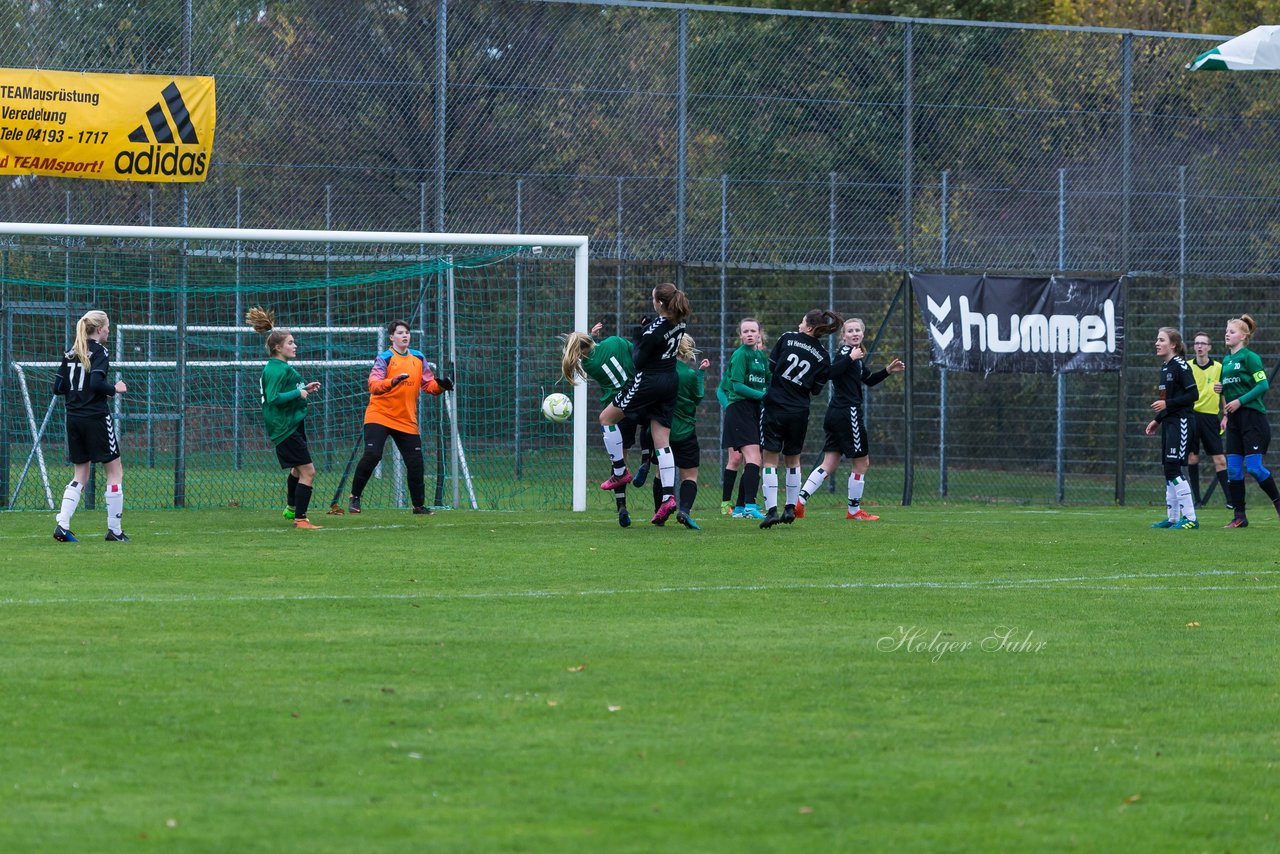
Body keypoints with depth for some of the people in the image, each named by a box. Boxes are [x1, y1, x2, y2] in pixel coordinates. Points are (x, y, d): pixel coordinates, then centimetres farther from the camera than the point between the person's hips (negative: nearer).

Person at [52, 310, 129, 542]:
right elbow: (96, 383, -22)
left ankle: (62, 525, -3)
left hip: (73, 418, 7)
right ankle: (114, 529, 4)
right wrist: (115, 389, -5)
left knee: (80, 475, 13)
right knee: (115, 470, 5)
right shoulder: (100, 352, -10)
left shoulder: (70, 354, 10)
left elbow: (58, 387, 8)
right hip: (96, 417, -7)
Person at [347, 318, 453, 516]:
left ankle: (419, 505, 15)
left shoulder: (418, 359, 8)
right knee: (371, 455, -18)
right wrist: (393, 382, -40)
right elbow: (374, 386, -22)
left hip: (407, 421, 4)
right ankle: (354, 498, -2)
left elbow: (429, 384, 10)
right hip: (380, 416, -4)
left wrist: (440, 385, -12)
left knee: (416, 463, 1)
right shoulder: (384, 358, -9)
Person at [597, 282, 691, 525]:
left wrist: (637, 339, -1)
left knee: (607, 418, 12)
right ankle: (668, 496, -2)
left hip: (649, 382, -8)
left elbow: (638, 362, -15)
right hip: (670, 382, 8)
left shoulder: (653, 331, -23)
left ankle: (620, 472, 14)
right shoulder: (679, 322, 1)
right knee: (662, 440, 7)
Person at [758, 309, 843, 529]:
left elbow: (771, 366, 2)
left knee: (770, 460, 0)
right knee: (793, 460, 19)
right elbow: (816, 390, 4)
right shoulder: (823, 357, 1)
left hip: (774, 406, -3)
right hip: (799, 412, 3)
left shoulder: (787, 338, -4)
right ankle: (790, 509, 18)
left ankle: (771, 510, -10)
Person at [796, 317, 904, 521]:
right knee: (861, 463, 4)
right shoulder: (845, 352, -11)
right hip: (847, 413, -10)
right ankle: (854, 510, 14)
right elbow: (831, 372, -29)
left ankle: (800, 500, -4)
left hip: (836, 414, 10)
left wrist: (888, 371, 21)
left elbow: (868, 380, 31)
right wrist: (850, 358, -32)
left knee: (829, 464, 7)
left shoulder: (856, 355, 18)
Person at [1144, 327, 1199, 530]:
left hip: (1181, 422, -10)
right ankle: (1173, 517, 16)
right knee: (1169, 470, 10)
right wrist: (1157, 420, 21)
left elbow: (1193, 394, -18)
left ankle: (1190, 518, -12)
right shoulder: (1165, 367, 16)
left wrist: (1167, 404, -20)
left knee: (1173, 468, -13)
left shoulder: (1180, 366, -12)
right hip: (1169, 422, 10)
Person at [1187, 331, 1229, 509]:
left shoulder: (1218, 367, 4)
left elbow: (1224, 394, 10)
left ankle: (1229, 498, -3)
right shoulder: (1187, 367, 4)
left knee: (1220, 460, -5)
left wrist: (1225, 415, 3)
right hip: (1190, 415, 0)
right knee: (1192, 458, 2)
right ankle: (1196, 499, 10)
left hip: (1210, 416, 0)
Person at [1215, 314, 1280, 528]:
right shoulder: (1226, 360, 15)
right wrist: (1221, 389, 4)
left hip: (1252, 416, -8)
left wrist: (1239, 401, -20)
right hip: (1234, 419, 8)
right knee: (1233, 468, 2)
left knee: (1253, 466, -11)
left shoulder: (1249, 357, -9)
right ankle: (1239, 516, 5)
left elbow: (1263, 385, -16)